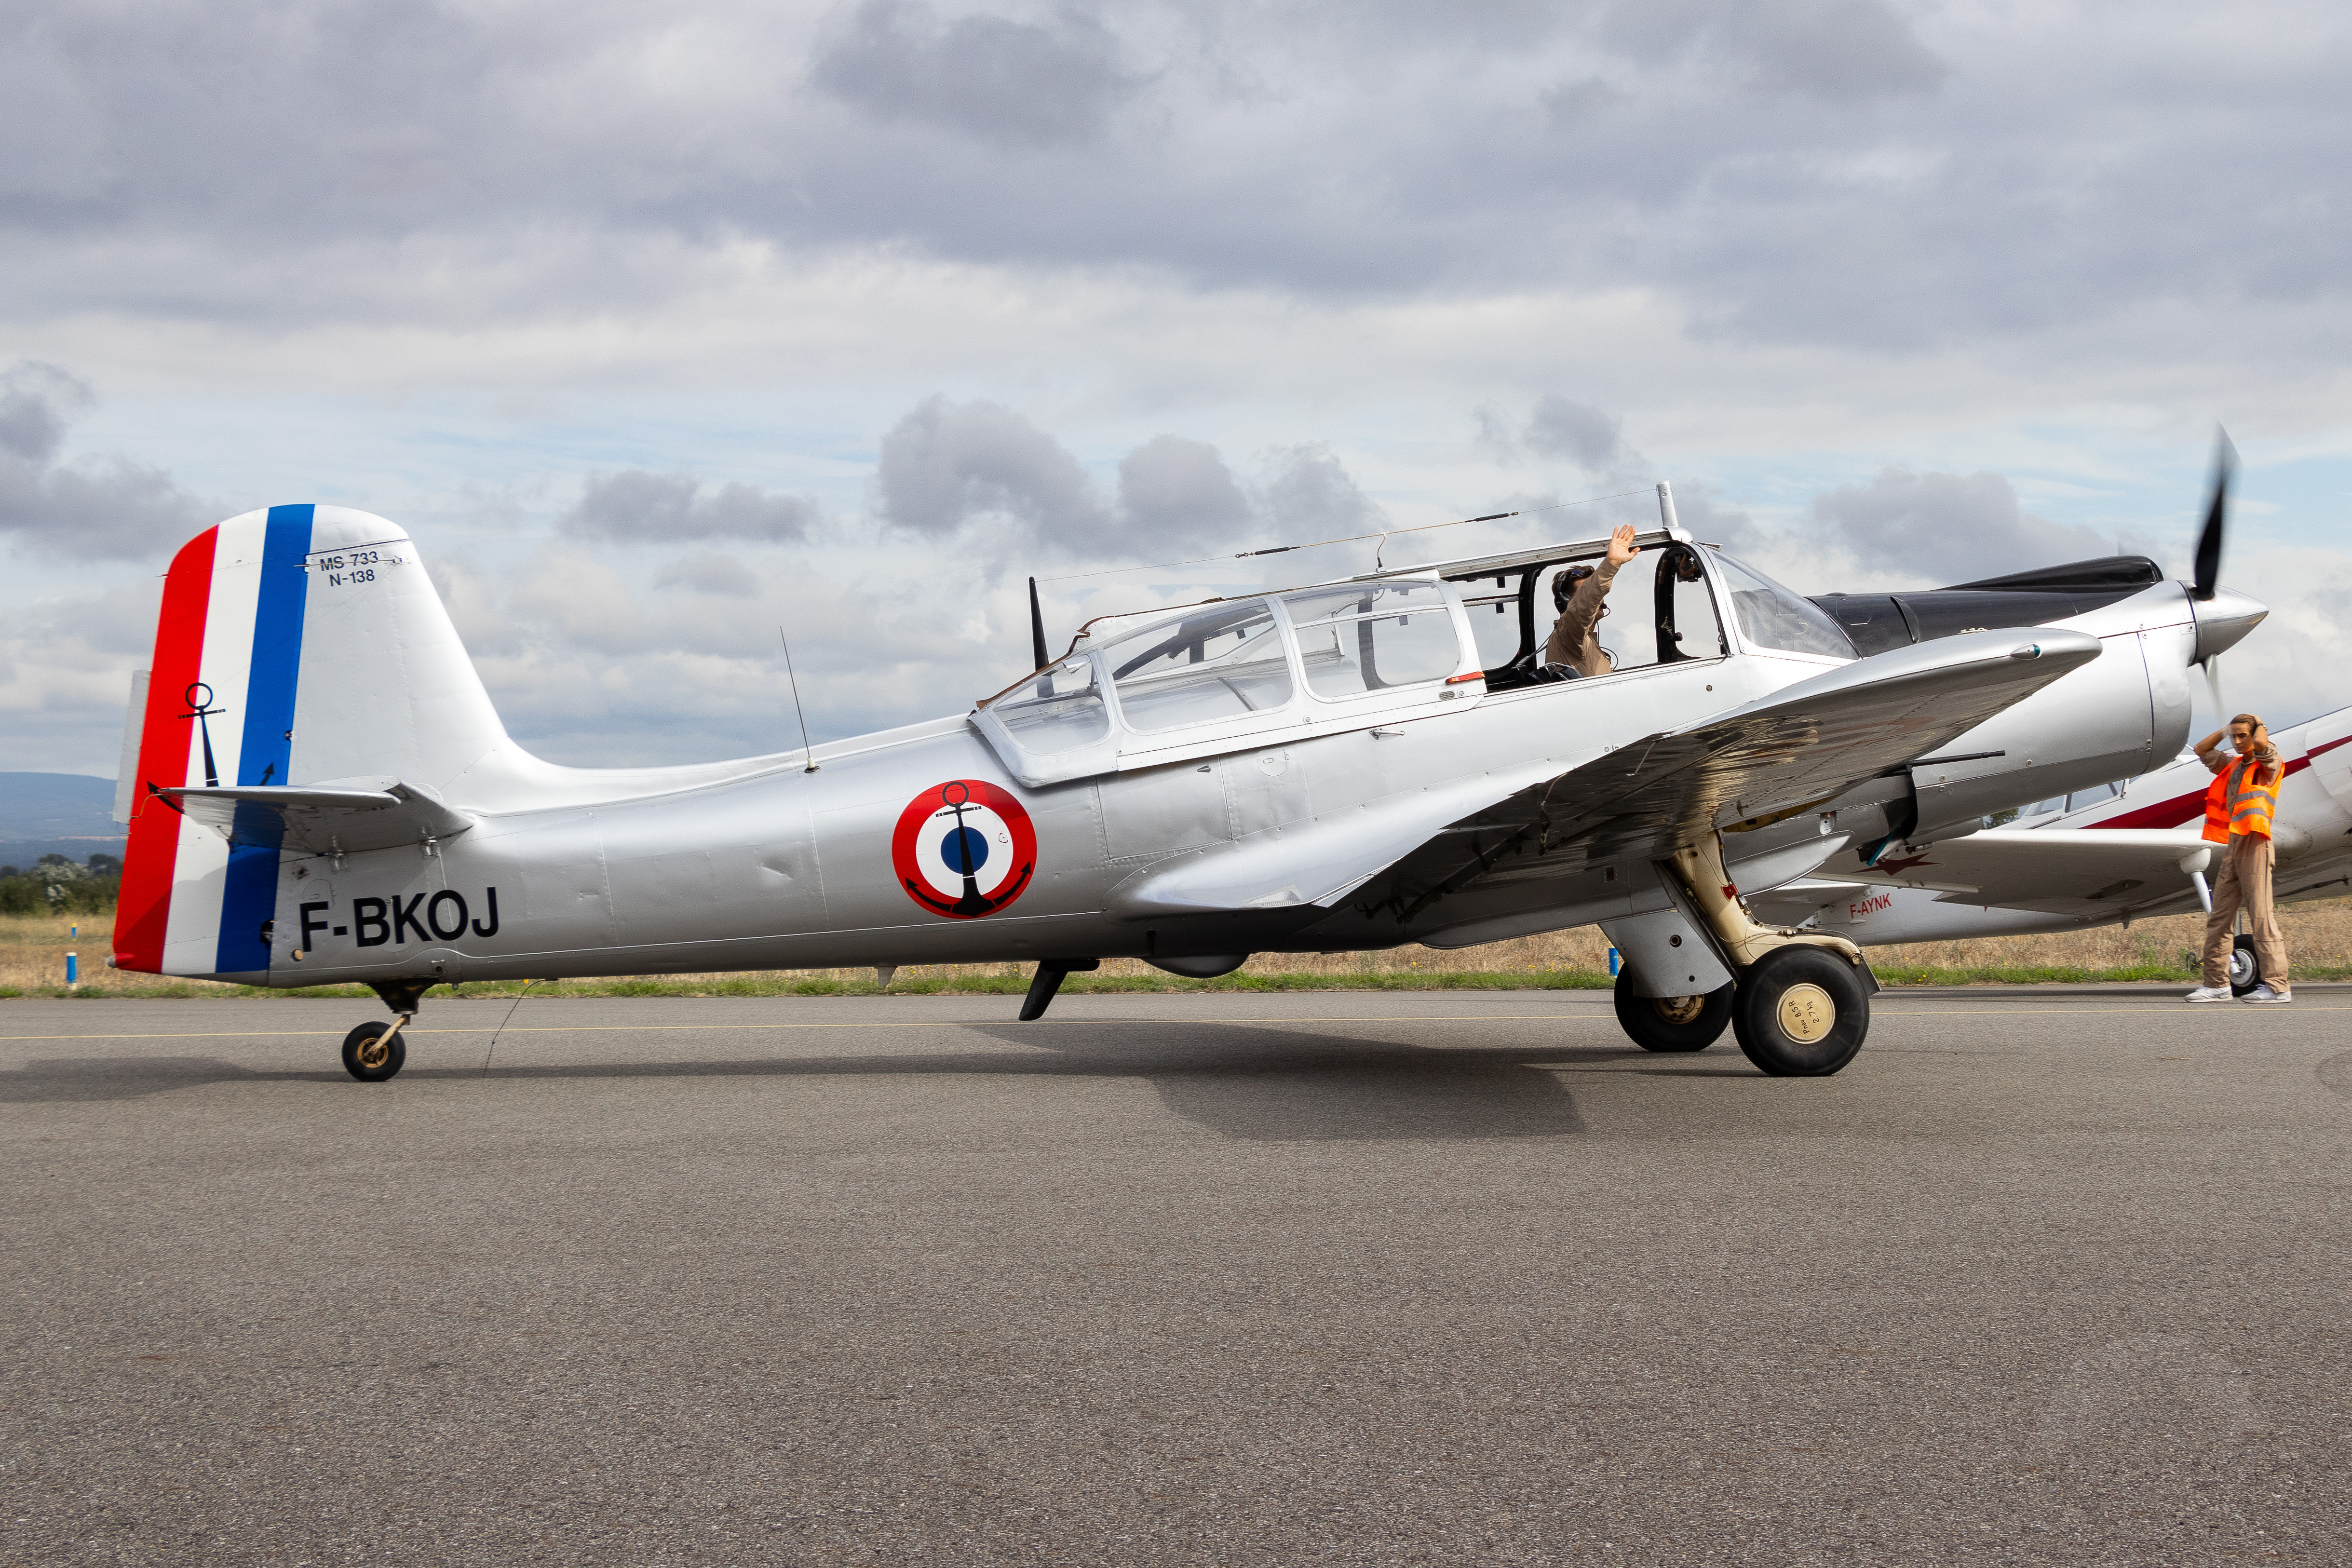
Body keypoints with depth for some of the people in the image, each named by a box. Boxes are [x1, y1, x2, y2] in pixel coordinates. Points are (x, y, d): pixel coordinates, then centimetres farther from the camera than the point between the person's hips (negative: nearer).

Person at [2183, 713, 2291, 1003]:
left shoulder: (2269, 764, -1)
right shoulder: (2232, 766, 20)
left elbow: (2261, 744, -22)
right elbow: (2202, 750, 31)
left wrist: (2260, 728, -1)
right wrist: (2226, 730, 20)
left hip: (2255, 846, -8)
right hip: (2232, 845, 8)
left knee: (2261, 915, -11)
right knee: (2219, 916, 6)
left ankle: (2278, 986, -11)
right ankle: (2217, 984, 8)